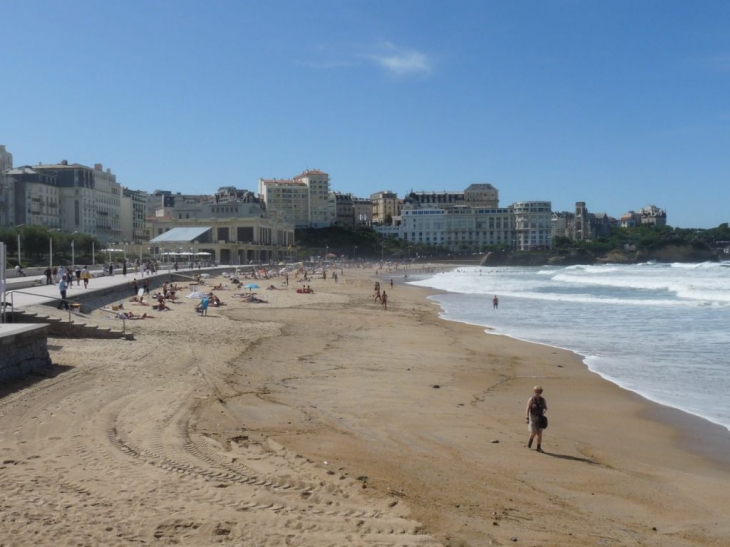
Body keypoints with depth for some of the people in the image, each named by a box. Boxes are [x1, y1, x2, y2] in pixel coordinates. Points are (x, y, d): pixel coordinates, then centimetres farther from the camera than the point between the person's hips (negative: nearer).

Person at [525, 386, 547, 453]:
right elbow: (527, 409, -14)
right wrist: (527, 418, -21)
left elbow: (546, 408, 10)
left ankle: (539, 447, 6)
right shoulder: (531, 399, -11)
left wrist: (544, 411, -14)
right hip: (532, 417, -3)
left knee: (540, 433, -4)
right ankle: (531, 439, 25)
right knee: (533, 433, -10)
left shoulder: (543, 400, -2)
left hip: (540, 418, 3)